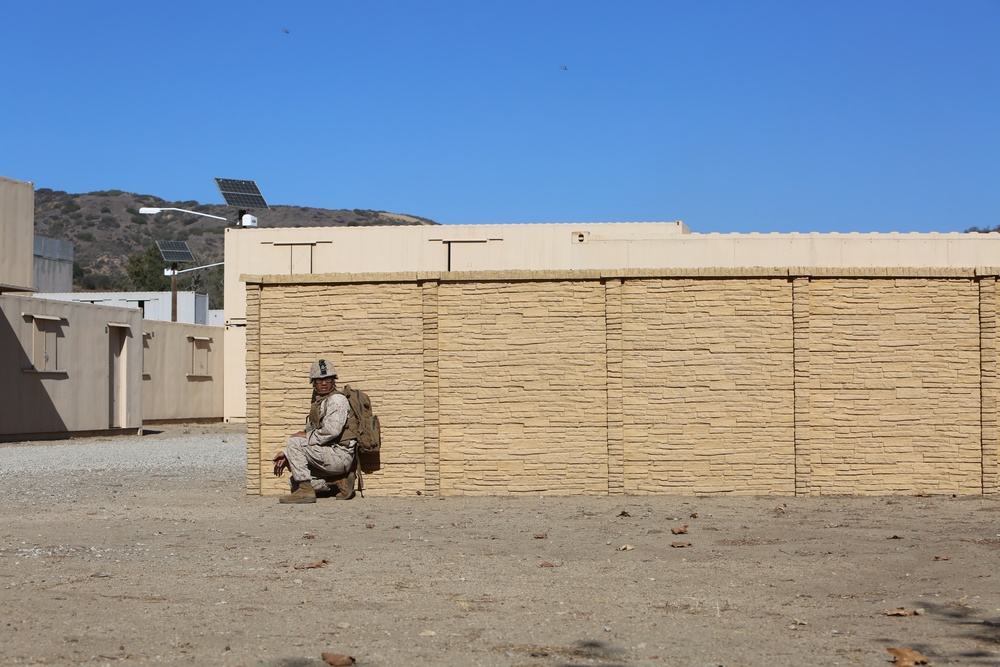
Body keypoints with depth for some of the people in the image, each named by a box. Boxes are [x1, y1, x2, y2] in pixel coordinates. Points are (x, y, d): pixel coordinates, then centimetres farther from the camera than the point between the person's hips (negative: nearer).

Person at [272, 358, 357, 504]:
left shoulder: (337, 399, -9)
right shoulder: (318, 403, 21)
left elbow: (332, 430, -23)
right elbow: (308, 433, 20)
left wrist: (307, 436, -12)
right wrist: (286, 454, 10)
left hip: (340, 455, -10)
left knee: (294, 442, -17)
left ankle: (305, 490, -16)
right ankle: (338, 482, 9)